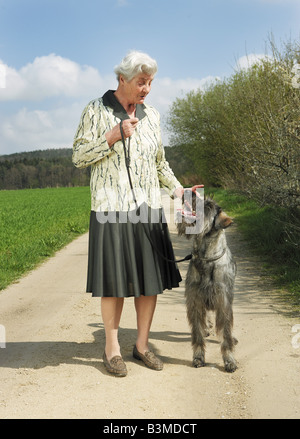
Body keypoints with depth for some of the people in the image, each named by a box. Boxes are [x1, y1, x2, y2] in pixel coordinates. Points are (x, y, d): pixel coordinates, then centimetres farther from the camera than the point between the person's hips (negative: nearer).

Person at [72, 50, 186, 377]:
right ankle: (111, 348, 16)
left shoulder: (150, 115, 10)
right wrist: (113, 136, -15)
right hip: (112, 209, -4)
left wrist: (178, 190, 9)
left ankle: (142, 345, 20)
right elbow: (79, 157, -5)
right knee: (115, 281, 0)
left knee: (151, 278, 5)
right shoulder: (96, 110, -3)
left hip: (147, 208, 5)